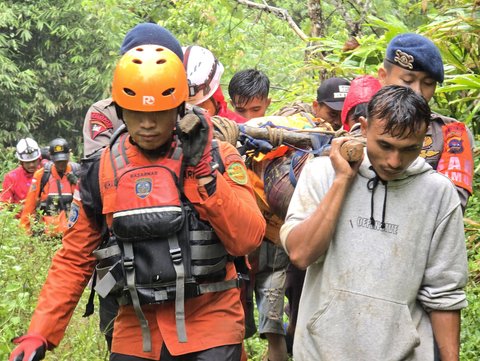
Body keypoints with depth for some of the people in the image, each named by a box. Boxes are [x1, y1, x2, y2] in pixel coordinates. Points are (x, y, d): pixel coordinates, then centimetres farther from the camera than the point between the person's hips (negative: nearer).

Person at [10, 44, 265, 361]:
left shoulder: (217, 157, -2)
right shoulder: (103, 171, 4)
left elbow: (248, 239, -12)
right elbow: (74, 259, 9)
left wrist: (201, 170, -16)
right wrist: (38, 335, 2)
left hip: (210, 327, -2)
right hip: (136, 335, 2)